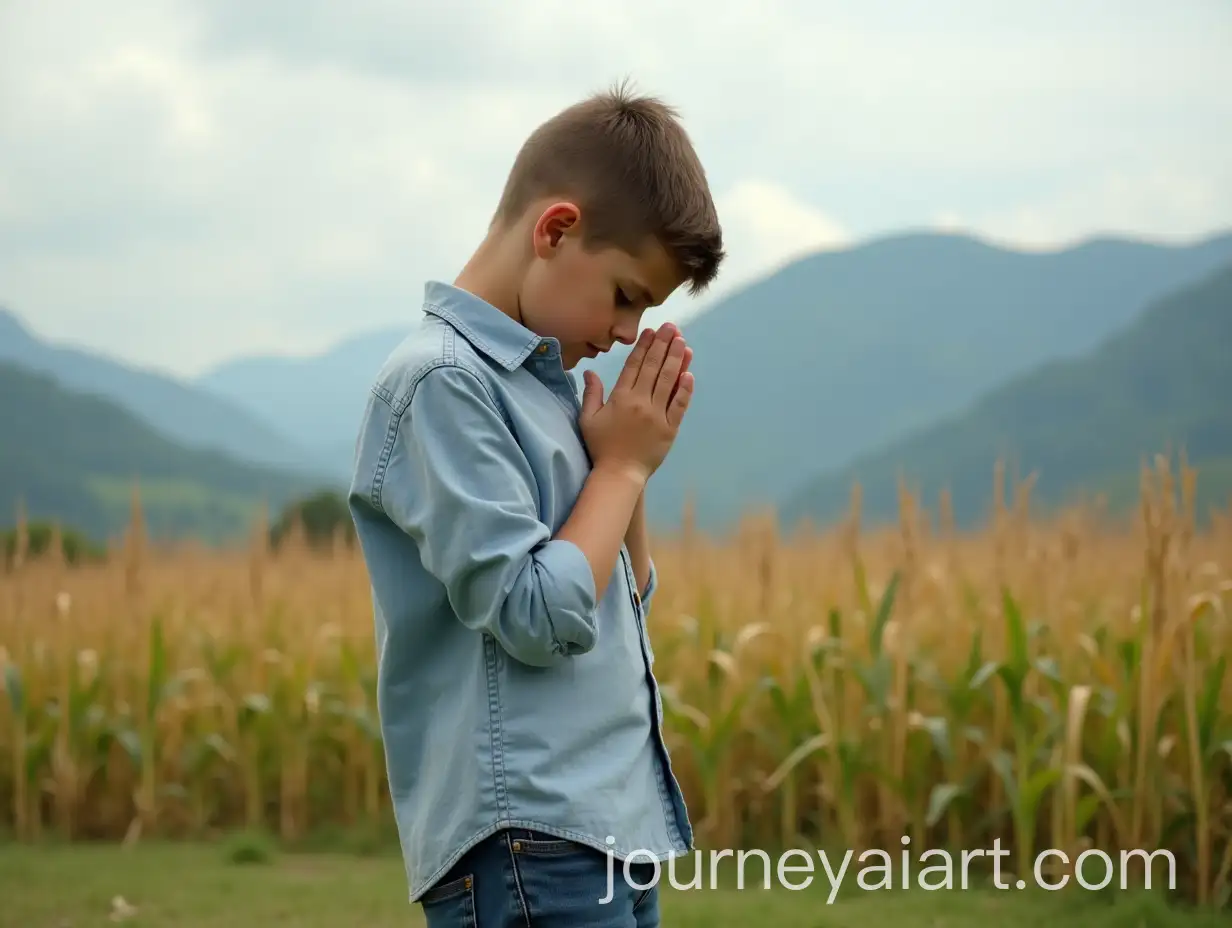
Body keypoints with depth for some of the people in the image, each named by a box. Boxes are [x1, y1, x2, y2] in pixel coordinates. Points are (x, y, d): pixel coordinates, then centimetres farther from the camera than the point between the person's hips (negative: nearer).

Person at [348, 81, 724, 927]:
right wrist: (623, 464, -4)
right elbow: (541, 617, -17)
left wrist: (633, 466, 6)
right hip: (531, 848, -9)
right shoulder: (440, 383, -11)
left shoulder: (547, 386, 14)